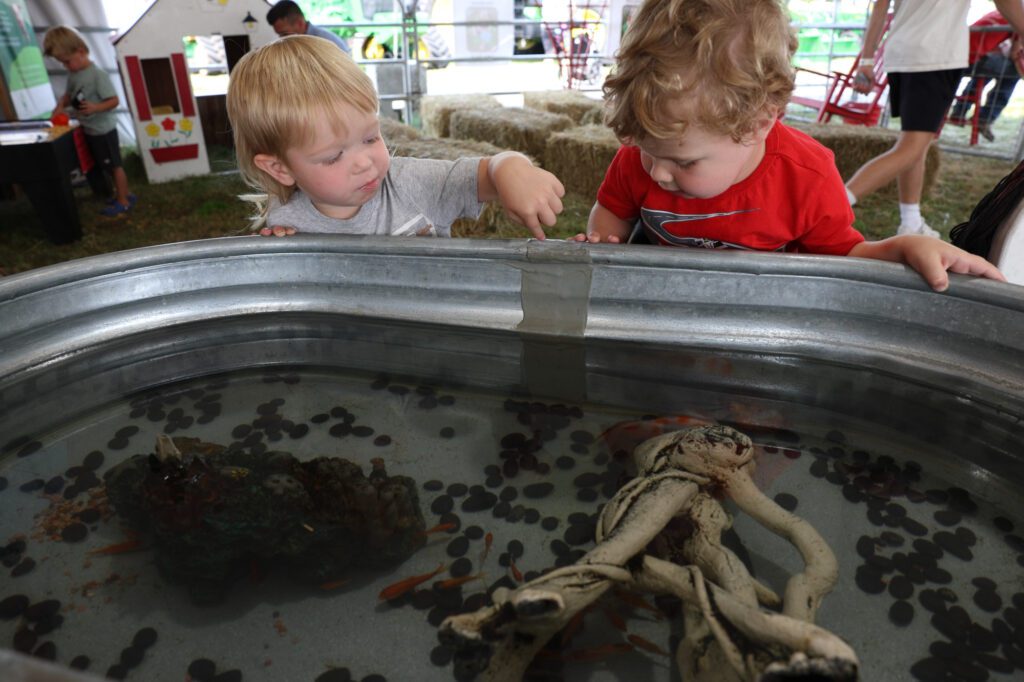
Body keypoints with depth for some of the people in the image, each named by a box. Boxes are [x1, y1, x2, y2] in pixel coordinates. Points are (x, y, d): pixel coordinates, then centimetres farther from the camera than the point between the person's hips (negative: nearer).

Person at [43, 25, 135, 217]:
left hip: (103, 129, -8)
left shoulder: (97, 74, -19)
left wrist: (95, 108, -33)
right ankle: (124, 194, 29)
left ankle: (123, 201, 11)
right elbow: (68, 94, 16)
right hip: (89, 129, 8)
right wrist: (60, 107, -3)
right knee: (108, 166, 16)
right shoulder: (73, 75, 6)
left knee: (114, 165, 3)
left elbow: (114, 100, -20)